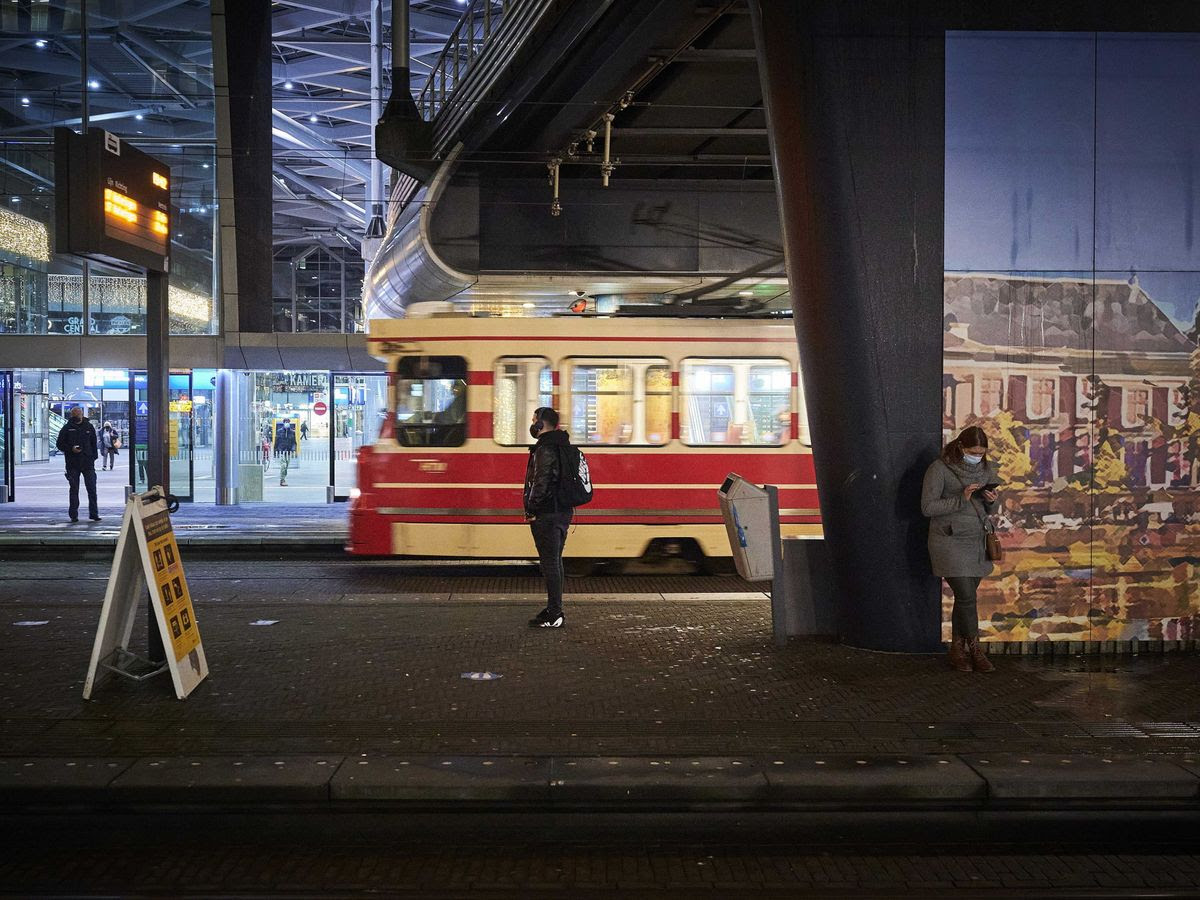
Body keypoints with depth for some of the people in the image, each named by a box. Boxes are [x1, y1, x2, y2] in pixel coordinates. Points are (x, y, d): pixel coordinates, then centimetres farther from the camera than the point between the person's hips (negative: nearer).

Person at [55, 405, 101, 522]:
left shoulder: (89, 426, 9)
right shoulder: (67, 428, 2)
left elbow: (94, 443, 15)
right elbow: (59, 444, 4)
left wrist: (94, 457, 6)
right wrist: (71, 449, -12)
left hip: (88, 462, 1)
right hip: (73, 463, -1)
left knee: (92, 489, -1)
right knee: (74, 490, 4)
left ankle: (94, 514, 4)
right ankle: (73, 515, 9)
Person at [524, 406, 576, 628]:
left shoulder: (545, 450, -16)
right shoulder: (563, 446, 15)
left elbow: (541, 484, -23)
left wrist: (531, 511, -14)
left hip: (547, 515, -10)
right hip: (563, 512, 10)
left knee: (549, 562, -6)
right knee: (555, 561, 16)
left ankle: (554, 615, -3)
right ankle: (555, 610, 23)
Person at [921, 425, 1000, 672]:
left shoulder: (985, 469, 8)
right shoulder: (940, 469, -10)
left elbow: (986, 511, 16)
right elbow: (927, 507, -13)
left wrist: (991, 502, -7)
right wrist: (961, 499, -20)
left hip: (978, 541, 6)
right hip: (951, 542, -6)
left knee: (965, 598, 9)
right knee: (967, 597, -8)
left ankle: (957, 651, 18)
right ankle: (975, 651, 5)